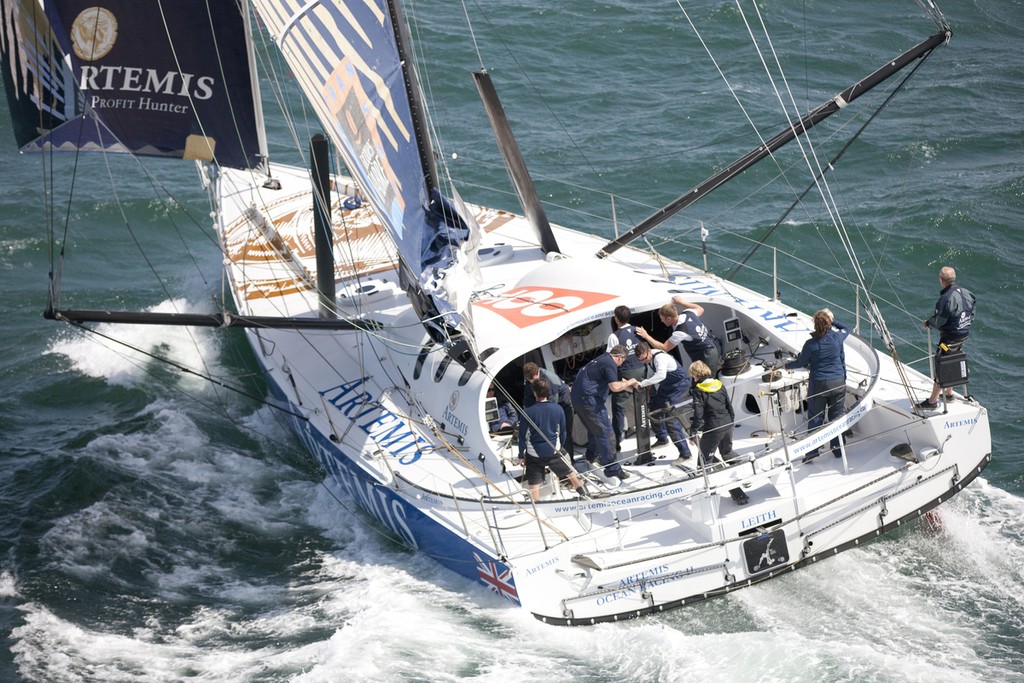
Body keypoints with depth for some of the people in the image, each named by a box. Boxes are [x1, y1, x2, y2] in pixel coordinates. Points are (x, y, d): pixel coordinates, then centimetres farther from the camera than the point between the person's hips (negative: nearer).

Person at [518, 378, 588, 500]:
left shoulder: (528, 412, -16)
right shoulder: (557, 409, -8)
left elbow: (522, 436, -9)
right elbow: (563, 432, 4)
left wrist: (521, 456, 3)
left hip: (534, 454, -3)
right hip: (554, 452, 3)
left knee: (534, 485, 6)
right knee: (570, 472, 25)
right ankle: (584, 493, 45)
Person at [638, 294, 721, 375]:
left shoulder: (680, 332, -27)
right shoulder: (688, 313, -5)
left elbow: (664, 348, -20)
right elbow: (700, 309, 19)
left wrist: (647, 336, -15)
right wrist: (683, 302, 17)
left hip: (707, 356, -9)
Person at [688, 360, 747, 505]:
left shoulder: (698, 391, -11)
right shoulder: (719, 385, 7)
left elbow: (698, 414, -15)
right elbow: (730, 407, 11)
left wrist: (693, 433, -6)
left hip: (713, 429, -7)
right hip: (727, 425, 7)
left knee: (704, 460, 4)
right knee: (728, 457, 18)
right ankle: (737, 492, 22)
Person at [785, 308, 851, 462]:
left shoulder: (811, 344, -14)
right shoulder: (837, 338, -7)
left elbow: (800, 362, -1)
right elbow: (846, 329, 18)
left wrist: (787, 365, 17)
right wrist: (833, 320, 18)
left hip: (818, 384, -3)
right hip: (838, 382, 3)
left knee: (815, 417, 8)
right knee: (837, 416, 13)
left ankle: (813, 450, 10)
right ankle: (838, 449, 23)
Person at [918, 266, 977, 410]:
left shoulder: (947, 298, -27)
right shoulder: (965, 293, 1)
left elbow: (938, 321, -21)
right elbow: (971, 315, 9)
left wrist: (928, 323, -1)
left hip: (949, 338, -9)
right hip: (964, 335, 9)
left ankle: (932, 401, 8)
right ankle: (949, 393, 38)